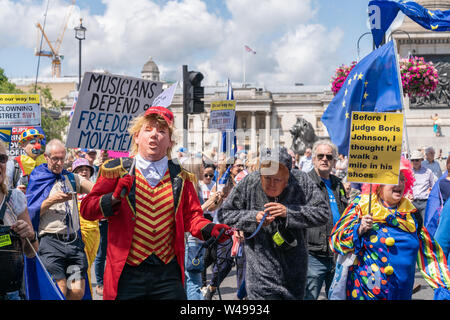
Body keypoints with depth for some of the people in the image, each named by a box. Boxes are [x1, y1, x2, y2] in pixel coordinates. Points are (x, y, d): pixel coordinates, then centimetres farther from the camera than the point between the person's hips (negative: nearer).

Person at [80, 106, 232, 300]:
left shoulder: (180, 178, 10)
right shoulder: (117, 171, 3)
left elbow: (191, 216, 13)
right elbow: (86, 209, 1)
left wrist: (210, 229, -8)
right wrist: (114, 198, -17)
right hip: (126, 274, -2)